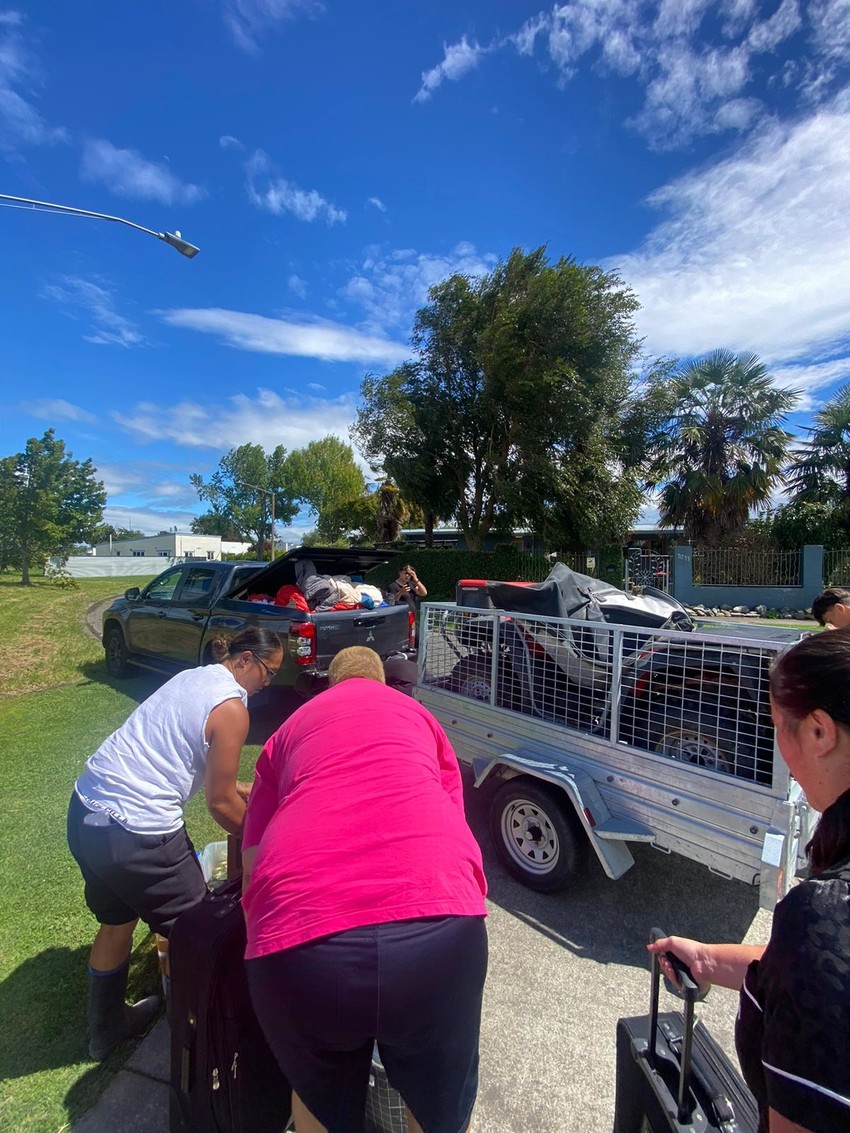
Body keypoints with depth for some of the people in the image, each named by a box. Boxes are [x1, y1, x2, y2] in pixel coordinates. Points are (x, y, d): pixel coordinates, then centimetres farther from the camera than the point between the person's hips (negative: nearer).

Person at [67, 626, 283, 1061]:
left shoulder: (193, 677, 8)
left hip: (84, 810, 9)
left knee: (117, 919, 30)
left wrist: (241, 788, 23)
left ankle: (106, 1027, 51)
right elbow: (220, 804, -11)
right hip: (135, 834, -9)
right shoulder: (230, 707, -18)